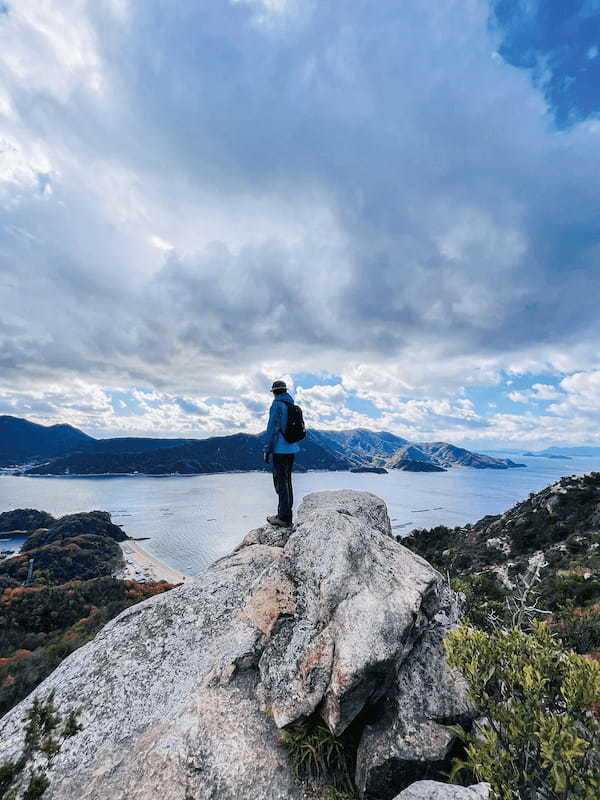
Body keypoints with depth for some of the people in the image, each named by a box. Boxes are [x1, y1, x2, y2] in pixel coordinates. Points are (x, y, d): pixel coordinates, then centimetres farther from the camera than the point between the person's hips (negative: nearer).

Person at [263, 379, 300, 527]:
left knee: (281, 481, -2)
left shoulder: (277, 405, -11)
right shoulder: (292, 406, 12)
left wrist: (267, 449, -11)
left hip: (280, 449, -8)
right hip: (291, 448, 8)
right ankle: (286, 515, 23)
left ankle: (283, 518, 3)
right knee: (287, 480, 15)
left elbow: (272, 428, -16)